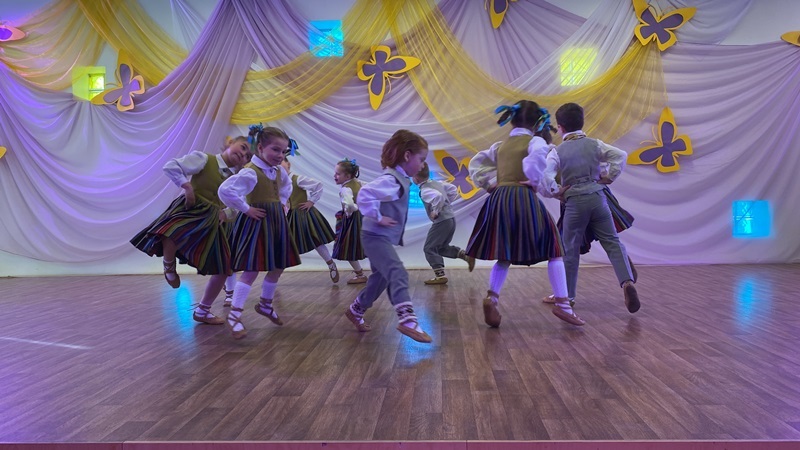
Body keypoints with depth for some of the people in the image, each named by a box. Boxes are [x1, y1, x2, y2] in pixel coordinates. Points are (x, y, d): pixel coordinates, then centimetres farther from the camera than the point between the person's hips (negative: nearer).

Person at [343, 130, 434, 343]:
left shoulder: (401, 180, 12)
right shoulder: (391, 179, -19)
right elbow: (365, 194, -32)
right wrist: (377, 217, -25)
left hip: (384, 238, 11)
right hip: (376, 237, -11)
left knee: (380, 279, 19)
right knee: (398, 275, -23)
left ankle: (355, 311, 37)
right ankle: (407, 320, -32)